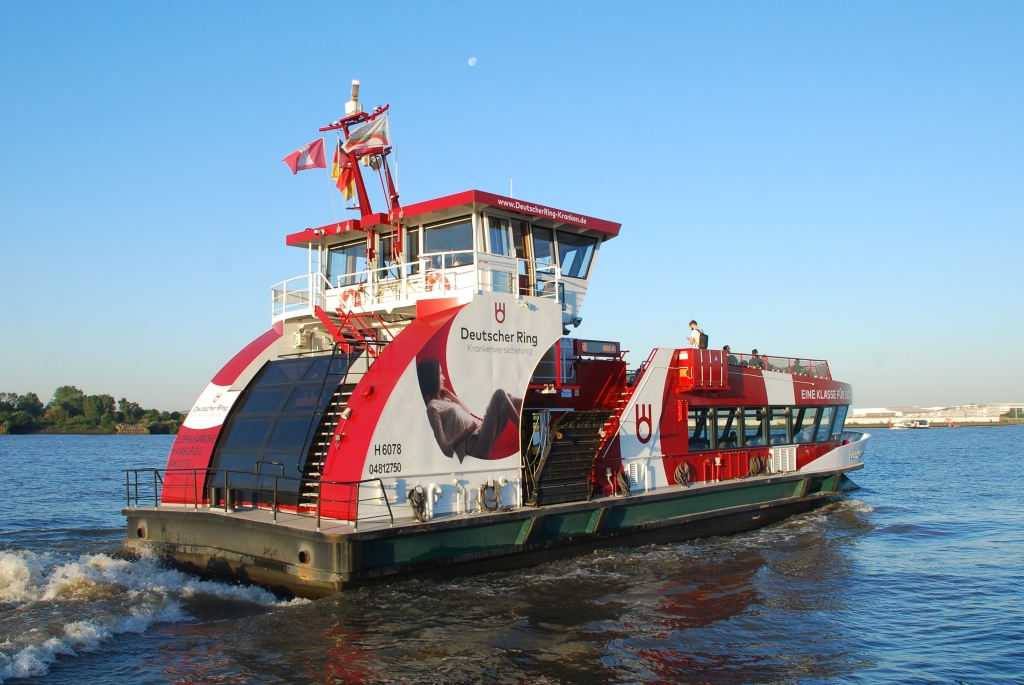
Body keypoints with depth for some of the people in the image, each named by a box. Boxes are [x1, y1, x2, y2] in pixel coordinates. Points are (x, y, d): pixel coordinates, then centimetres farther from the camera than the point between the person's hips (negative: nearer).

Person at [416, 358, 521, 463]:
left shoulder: (443, 400, 18)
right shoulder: (433, 407, -10)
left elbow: (468, 412, 27)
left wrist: (452, 396, 17)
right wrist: (468, 430, -20)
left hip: (480, 433, 10)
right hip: (475, 445, -10)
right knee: (500, 394, -14)